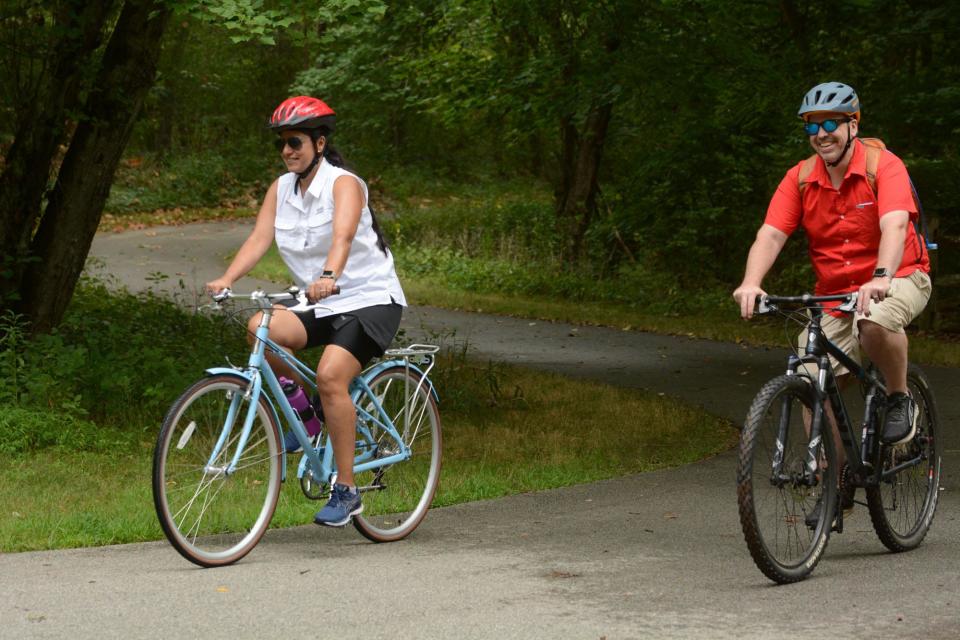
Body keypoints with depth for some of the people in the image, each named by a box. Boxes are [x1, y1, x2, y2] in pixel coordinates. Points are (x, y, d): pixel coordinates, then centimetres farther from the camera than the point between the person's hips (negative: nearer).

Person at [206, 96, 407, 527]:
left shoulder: (344, 185, -14)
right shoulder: (281, 189, 5)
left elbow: (342, 236, -33)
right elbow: (259, 238, -8)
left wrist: (328, 276, -52)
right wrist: (227, 279, -26)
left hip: (370, 299, -6)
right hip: (319, 303, 6)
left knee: (331, 375, -27)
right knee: (260, 328, -24)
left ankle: (346, 491, -17)